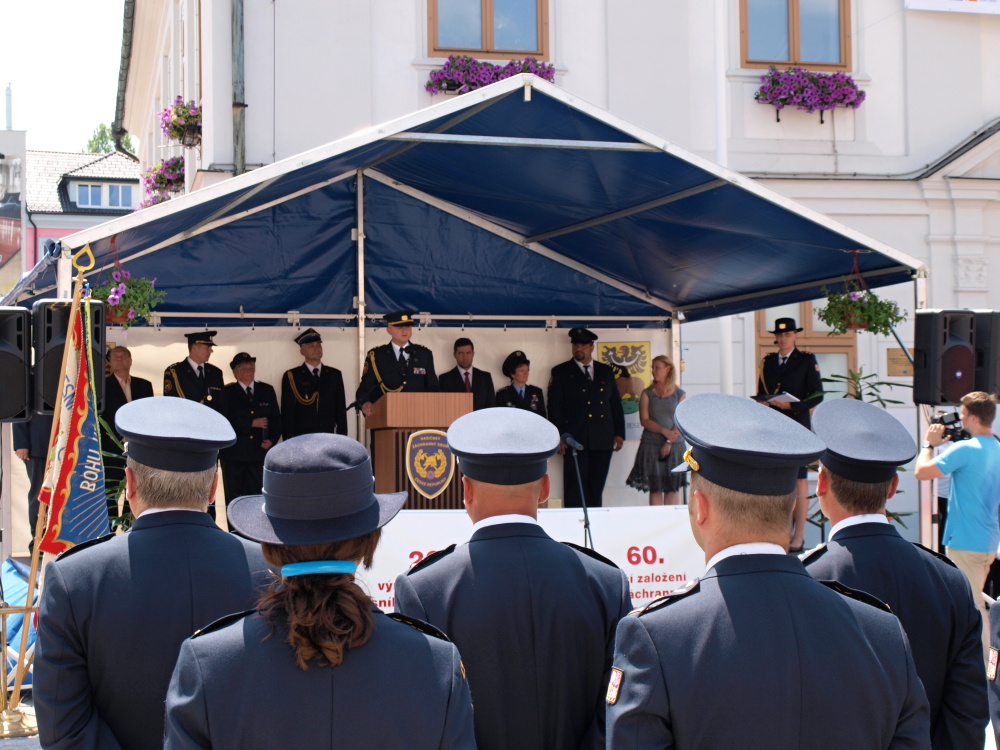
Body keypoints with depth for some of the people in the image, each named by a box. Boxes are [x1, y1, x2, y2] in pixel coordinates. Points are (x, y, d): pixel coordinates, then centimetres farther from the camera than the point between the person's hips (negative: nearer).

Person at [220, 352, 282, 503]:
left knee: (256, 495, 1)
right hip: (233, 454, -2)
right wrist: (252, 423, -13)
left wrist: (272, 440, -5)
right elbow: (225, 421, -10)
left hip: (259, 452, 2)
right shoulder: (227, 392, 2)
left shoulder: (267, 391, 12)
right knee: (233, 497, 1)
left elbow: (276, 418, 11)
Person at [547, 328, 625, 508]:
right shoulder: (561, 372, 5)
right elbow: (554, 407, 0)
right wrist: (559, 437, -9)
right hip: (575, 440, -3)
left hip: (603, 440, 3)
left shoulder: (606, 371, 15)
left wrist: (619, 433, 8)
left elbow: (616, 404, 16)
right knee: (575, 490, -5)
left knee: (596, 488, 5)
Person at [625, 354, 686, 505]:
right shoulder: (647, 393, 7)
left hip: (675, 446, 0)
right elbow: (644, 420, -2)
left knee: (673, 487, 0)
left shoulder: (679, 394, 6)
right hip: (651, 446, 0)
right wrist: (664, 431, -15)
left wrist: (669, 442, -12)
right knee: (655, 488, -2)